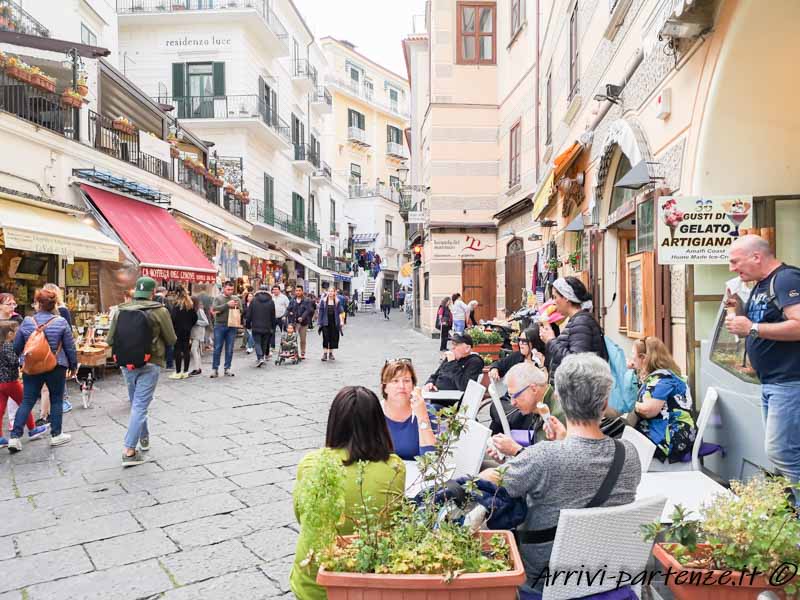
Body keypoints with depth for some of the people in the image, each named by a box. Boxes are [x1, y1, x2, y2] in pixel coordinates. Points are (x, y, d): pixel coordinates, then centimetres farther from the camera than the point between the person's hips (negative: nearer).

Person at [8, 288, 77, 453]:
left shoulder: (27, 322, -3)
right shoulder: (61, 322, -9)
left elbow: (16, 347, 5)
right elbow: (70, 346, -5)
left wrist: (23, 361, 25)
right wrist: (73, 365, 8)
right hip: (56, 368, -2)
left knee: (27, 402, 9)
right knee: (56, 401, 9)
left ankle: (15, 436, 5)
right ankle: (56, 435, 15)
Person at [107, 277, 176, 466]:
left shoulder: (120, 311, 0)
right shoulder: (160, 311, -11)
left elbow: (110, 340, 4)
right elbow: (172, 340, -5)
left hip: (126, 365, 5)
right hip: (150, 365, -4)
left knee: (136, 403, 21)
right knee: (140, 406, -2)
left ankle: (144, 438, 36)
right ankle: (129, 450, -4)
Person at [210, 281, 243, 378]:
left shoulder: (236, 299, 10)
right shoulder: (218, 298, 3)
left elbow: (241, 311, 8)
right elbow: (214, 309, -13)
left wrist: (237, 307, -13)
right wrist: (227, 305, -19)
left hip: (232, 326, 2)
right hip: (219, 326, -2)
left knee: (229, 349, 5)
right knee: (217, 348, 1)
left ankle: (227, 368, 13)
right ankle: (214, 369, 7)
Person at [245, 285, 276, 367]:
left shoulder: (254, 301, -2)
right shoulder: (271, 302, 0)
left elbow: (249, 314, 0)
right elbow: (273, 316, 4)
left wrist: (248, 325, 10)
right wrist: (272, 327, 12)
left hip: (256, 327, -1)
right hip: (267, 327, 1)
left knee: (257, 343, 2)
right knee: (264, 343, 14)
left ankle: (260, 358, -15)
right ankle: (263, 356, 21)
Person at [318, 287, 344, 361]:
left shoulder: (337, 301, 4)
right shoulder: (323, 301, 0)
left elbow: (339, 312, 5)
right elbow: (321, 312, 1)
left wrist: (341, 321, -4)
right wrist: (320, 322, -3)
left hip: (334, 323, 2)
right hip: (326, 323, -2)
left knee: (333, 338, 7)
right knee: (326, 338, -3)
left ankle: (331, 353, 19)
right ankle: (325, 353, 4)